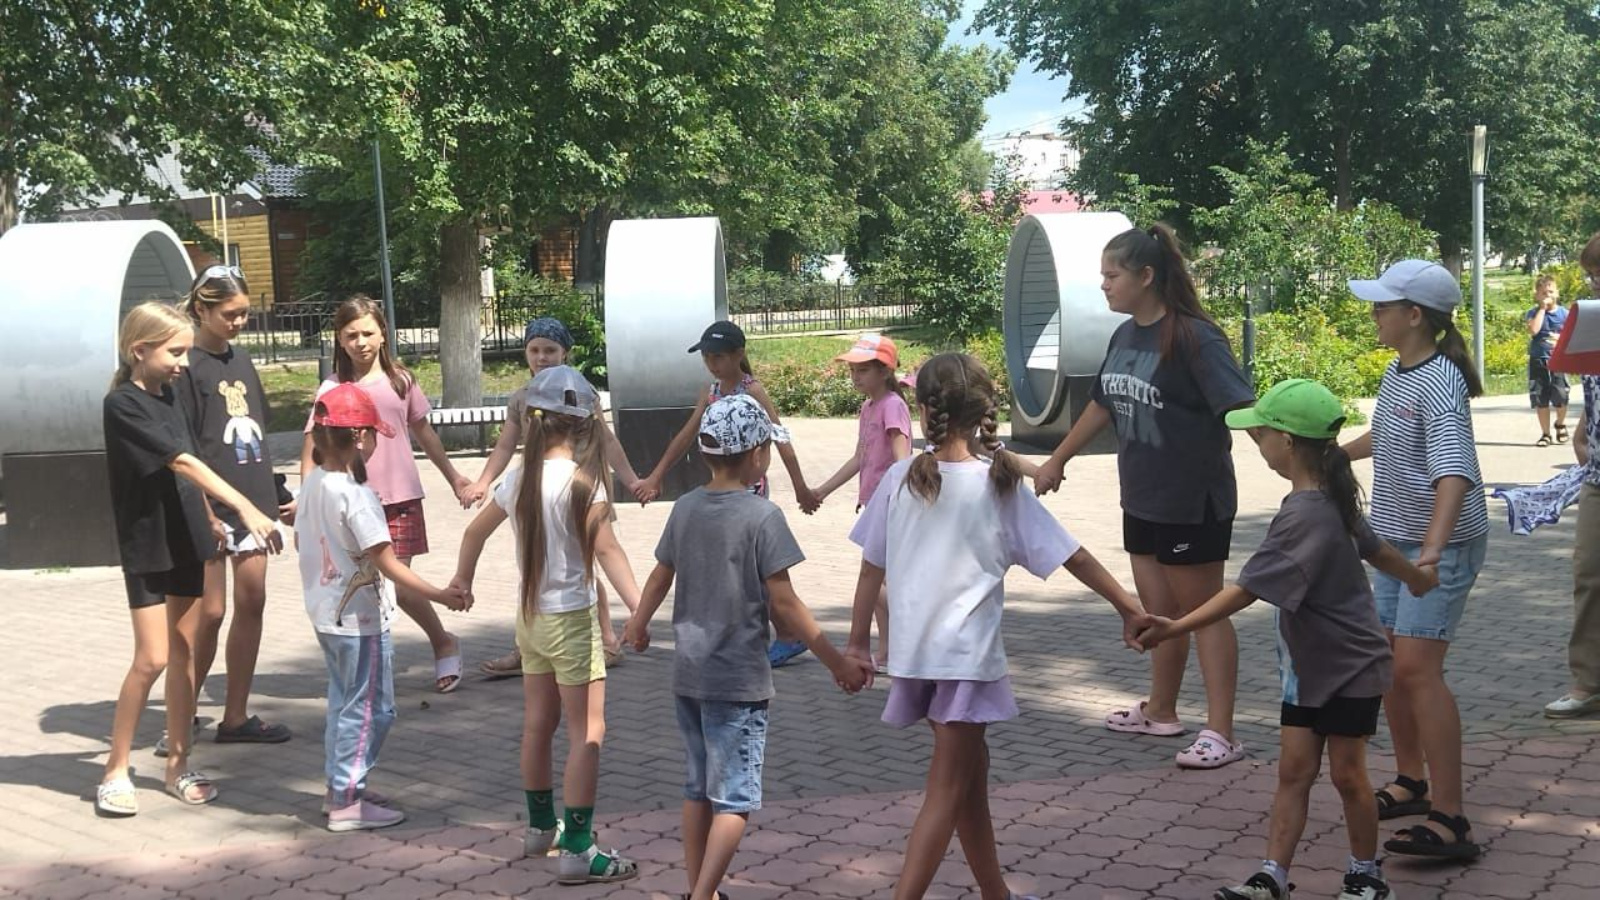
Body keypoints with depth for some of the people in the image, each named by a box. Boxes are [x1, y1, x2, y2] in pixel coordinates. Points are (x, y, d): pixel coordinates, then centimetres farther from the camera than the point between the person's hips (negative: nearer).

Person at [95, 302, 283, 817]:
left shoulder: (167, 395, 8)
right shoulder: (123, 404, -16)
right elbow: (182, 463, -24)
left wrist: (208, 522, 13)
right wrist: (245, 508, -30)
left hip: (185, 539, 7)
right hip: (147, 544, -7)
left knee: (185, 653, 9)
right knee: (152, 659, -8)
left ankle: (178, 765, 17)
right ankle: (115, 771, 5)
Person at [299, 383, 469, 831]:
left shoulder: (311, 485, 2)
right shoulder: (356, 494, -23)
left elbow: (301, 540, 15)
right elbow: (387, 563, -27)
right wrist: (440, 596, -28)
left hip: (325, 613, 9)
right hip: (360, 619, -9)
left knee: (343, 701, 21)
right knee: (370, 709, 3)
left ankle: (340, 786, 31)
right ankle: (346, 803, 8)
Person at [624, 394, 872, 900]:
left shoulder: (685, 508, 3)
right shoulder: (762, 516, -15)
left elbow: (660, 577, 15)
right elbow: (783, 602, -16)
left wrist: (638, 625, 35)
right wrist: (838, 663, -10)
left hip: (689, 674, 7)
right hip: (739, 681, -7)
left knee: (698, 790, 18)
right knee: (735, 800, -1)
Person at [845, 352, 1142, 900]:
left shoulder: (901, 479, -2)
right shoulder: (1000, 483, -6)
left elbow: (871, 568, 2)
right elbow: (1072, 556, -3)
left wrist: (858, 643, 11)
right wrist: (1128, 606, 7)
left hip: (913, 651, 4)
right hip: (967, 654, -4)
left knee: (971, 775, 19)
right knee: (946, 792, 0)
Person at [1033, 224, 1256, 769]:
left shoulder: (1193, 338, -17)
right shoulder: (1125, 336, 7)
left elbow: (1243, 409, -24)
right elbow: (1103, 405, 21)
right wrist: (1057, 460, 29)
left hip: (1193, 503, -7)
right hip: (1142, 500, 7)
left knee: (1204, 611, 0)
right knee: (1160, 610, 18)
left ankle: (1220, 734, 6)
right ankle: (1160, 712, 33)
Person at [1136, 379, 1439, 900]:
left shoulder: (1302, 516, -29)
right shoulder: (1330, 498, 2)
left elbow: (1247, 590, -34)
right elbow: (1372, 547, 18)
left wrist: (1175, 629, -38)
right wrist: (1416, 577, 38)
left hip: (1350, 667, -9)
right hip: (1310, 664, 9)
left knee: (1346, 774, 6)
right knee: (1294, 769, 7)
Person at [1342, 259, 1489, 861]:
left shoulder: (1438, 384, -22)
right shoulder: (1395, 374, 7)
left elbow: (1454, 470, -36)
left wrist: (1434, 546, -49)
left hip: (1443, 544, -9)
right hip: (1396, 539, 9)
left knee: (1417, 667, -16)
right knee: (1389, 661, 14)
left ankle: (1449, 821, -14)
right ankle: (1412, 783, 31)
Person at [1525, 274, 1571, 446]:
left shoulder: (1564, 313, 5)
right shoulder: (1533, 313, 3)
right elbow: (1533, 330, -17)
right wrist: (1542, 308, -11)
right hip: (1538, 361, 1)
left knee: (1560, 397, -10)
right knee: (1540, 399, 3)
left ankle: (1560, 424, 21)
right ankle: (1545, 434, 16)